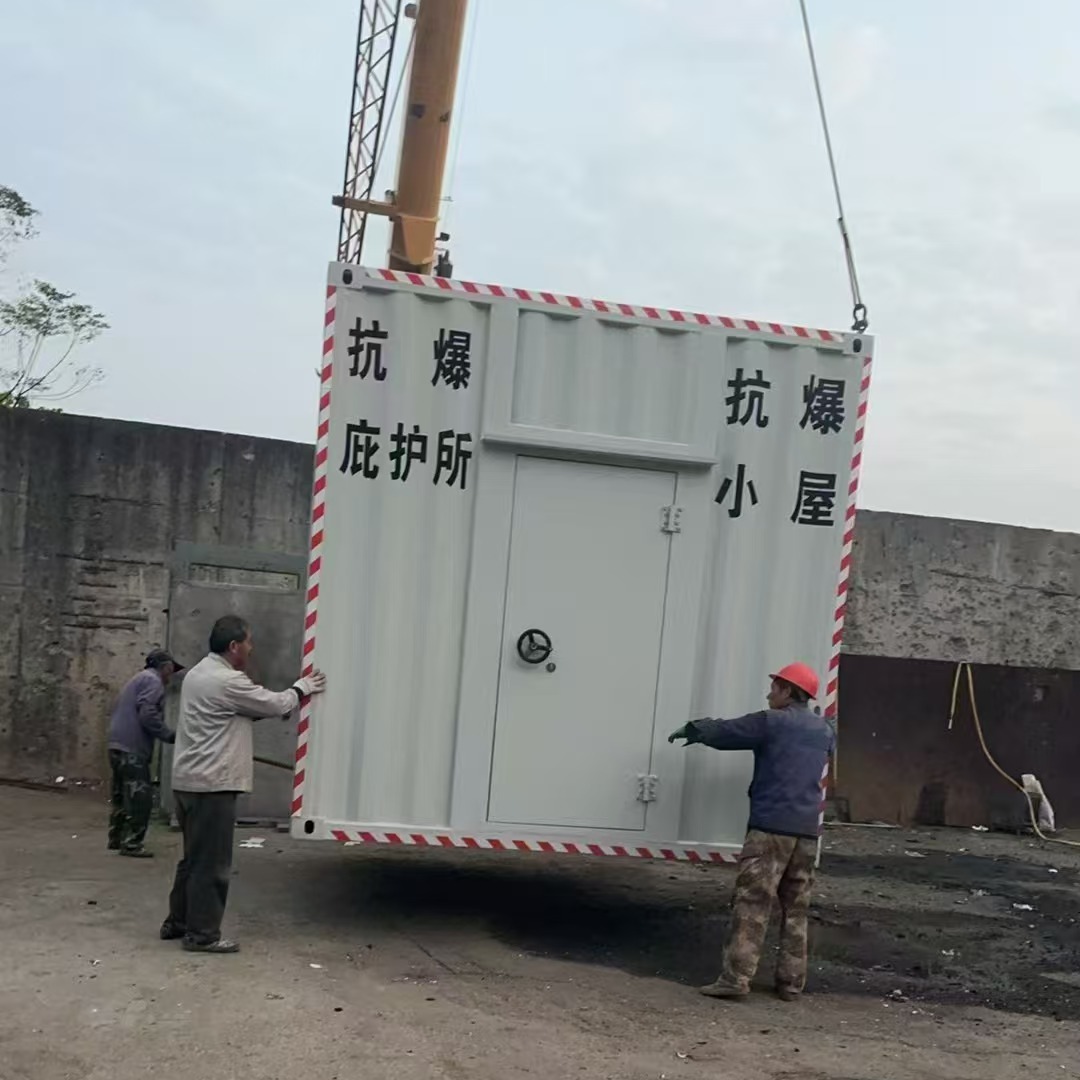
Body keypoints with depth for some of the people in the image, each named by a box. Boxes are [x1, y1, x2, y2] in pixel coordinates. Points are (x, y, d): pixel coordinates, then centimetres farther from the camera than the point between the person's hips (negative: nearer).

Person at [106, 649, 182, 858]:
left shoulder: (139, 678, 23)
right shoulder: (153, 681, -8)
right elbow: (147, 715, -21)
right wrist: (169, 736, -15)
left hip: (117, 745, 10)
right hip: (133, 749, -10)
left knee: (122, 795, 18)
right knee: (140, 797, -6)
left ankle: (116, 838, 26)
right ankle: (131, 843, -4)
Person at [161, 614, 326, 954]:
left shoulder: (198, 673, 15)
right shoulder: (229, 681, -17)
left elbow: (250, 708, 21)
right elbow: (274, 704, -7)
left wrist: (293, 696, 16)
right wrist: (302, 688, 11)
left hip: (188, 782, 10)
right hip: (212, 785, -10)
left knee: (194, 858, 20)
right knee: (211, 863, -1)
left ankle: (178, 922, 28)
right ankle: (203, 934, 5)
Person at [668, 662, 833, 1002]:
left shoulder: (771, 722, -4)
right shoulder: (824, 730, 15)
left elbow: (721, 732, 0)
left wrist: (690, 729, 19)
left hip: (770, 826, -6)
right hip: (807, 831, 6)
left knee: (752, 904, -7)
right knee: (796, 909, 12)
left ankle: (736, 977, -11)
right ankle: (791, 981, 15)